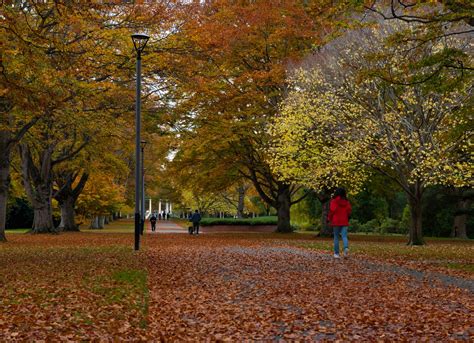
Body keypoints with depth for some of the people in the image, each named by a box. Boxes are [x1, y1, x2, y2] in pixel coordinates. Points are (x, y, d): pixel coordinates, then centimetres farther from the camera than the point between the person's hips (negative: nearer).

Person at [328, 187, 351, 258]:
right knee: (344, 236, 0)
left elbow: (332, 211, -13)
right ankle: (346, 247, -29)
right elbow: (349, 210, 1)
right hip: (344, 221, 2)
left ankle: (336, 253, 9)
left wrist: (329, 218, 3)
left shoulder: (334, 201, -8)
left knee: (336, 237, 8)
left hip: (336, 221, -2)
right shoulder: (347, 202, 3)